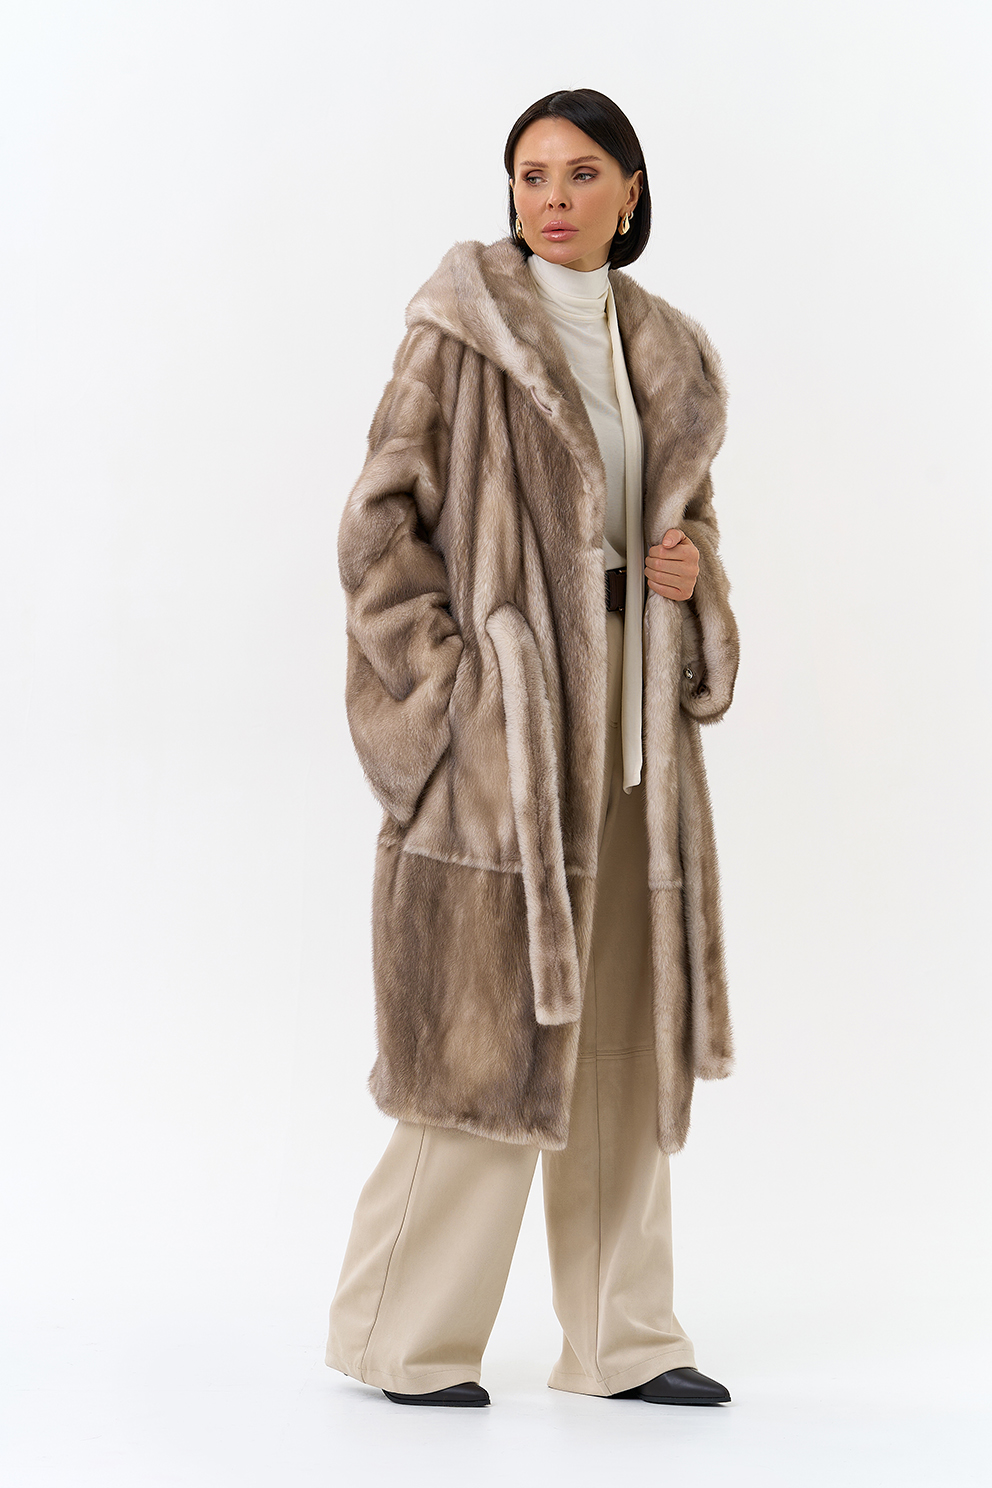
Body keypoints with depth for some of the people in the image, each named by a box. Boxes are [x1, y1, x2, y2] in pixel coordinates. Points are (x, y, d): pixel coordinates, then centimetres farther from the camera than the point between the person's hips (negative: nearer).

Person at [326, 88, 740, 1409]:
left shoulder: (662, 352, 13)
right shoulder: (463, 331, -4)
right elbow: (382, 521, -8)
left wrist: (692, 564, 0)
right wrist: (452, 691, -15)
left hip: (629, 722, 6)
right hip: (502, 714, -6)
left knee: (622, 1022, 9)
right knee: (488, 1025, -5)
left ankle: (621, 1335, 19)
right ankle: (403, 1336, 10)